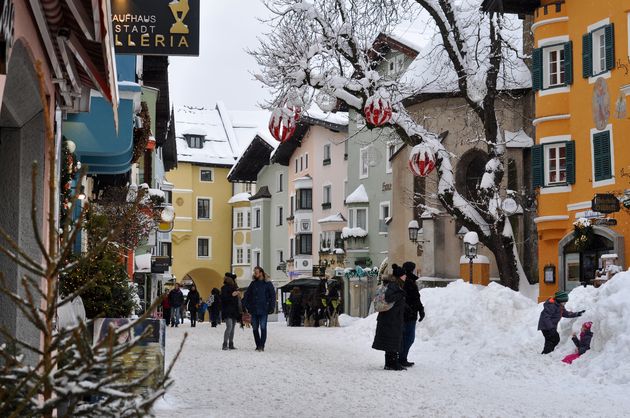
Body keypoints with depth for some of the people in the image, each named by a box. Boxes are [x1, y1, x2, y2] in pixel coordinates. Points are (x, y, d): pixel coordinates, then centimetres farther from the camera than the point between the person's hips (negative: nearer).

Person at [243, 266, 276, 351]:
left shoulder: (268, 284, 0)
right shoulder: (253, 284, 12)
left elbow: (272, 296, -1)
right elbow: (247, 295, 14)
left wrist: (271, 308, -10)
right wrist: (245, 305, 3)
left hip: (263, 310, -5)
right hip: (254, 310, 5)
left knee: (263, 328, -5)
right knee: (255, 328, 7)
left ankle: (262, 346, -4)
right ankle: (258, 345, 14)